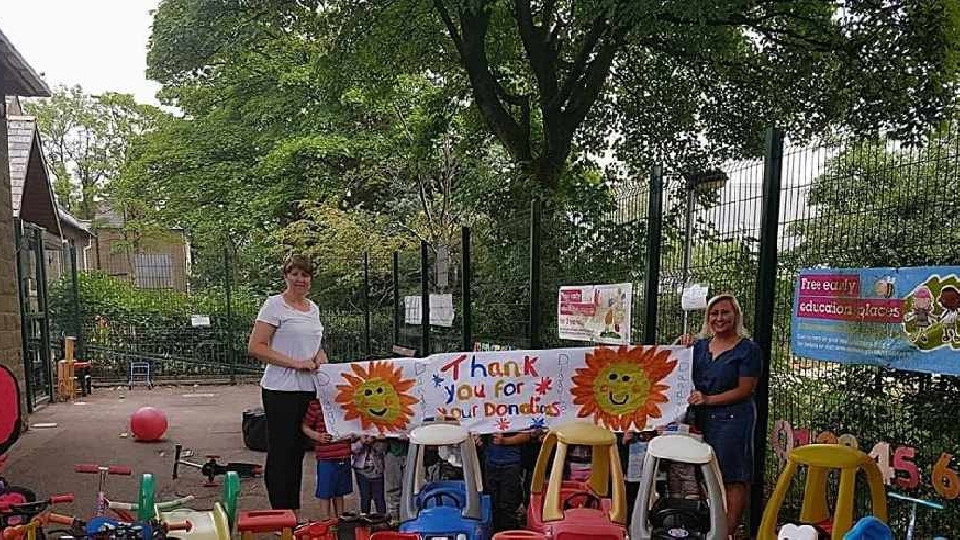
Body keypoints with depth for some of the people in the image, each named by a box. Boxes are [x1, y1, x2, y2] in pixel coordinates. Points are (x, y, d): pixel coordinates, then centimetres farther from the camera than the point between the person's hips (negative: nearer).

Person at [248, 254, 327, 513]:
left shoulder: (313, 307, 14)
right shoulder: (274, 305, -7)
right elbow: (255, 347, -14)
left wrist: (320, 355, 3)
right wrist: (295, 363, -18)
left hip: (308, 389, 7)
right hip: (281, 390, -7)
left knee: (298, 452, 14)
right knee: (280, 453, 0)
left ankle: (294, 514, 25)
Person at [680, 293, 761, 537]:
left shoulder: (748, 349, -5)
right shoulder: (699, 346, 11)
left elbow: (745, 390, -10)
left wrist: (708, 400, -16)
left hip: (733, 418, -6)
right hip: (702, 419, 6)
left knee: (733, 477, -2)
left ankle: (728, 532, 4)